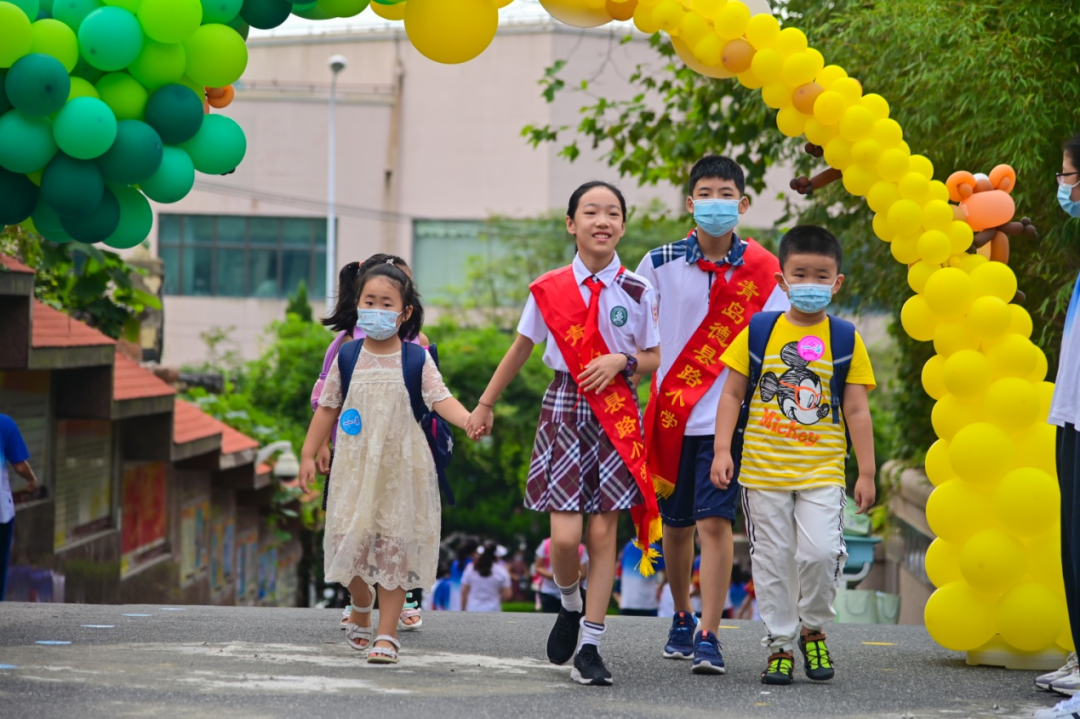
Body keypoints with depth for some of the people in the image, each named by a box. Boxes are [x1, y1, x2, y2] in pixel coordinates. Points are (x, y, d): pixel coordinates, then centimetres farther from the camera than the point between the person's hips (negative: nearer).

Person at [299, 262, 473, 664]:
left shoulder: (417, 360, -1)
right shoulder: (348, 358, 4)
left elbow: (441, 399, -10)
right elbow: (327, 407, 10)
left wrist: (470, 419, -30)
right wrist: (308, 454, 8)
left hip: (400, 468, -2)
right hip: (354, 466, 2)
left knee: (395, 547, -1)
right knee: (350, 538, 1)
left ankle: (387, 634, 4)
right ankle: (361, 607, 32)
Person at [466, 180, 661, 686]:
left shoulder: (638, 292, 1)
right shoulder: (549, 289, 2)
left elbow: (656, 359, 7)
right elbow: (521, 349, 14)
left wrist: (621, 361, -13)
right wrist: (485, 404, 20)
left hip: (616, 413, 0)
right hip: (565, 408, 0)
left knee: (603, 532, -2)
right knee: (565, 536, -9)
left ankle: (590, 646, 7)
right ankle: (570, 604, 24)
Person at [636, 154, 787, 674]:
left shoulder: (762, 270, -1)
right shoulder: (661, 263, 1)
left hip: (727, 416, -2)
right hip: (670, 411, 2)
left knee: (715, 521, -12)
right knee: (676, 524, 13)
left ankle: (708, 636, -11)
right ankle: (681, 617, 35)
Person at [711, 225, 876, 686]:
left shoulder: (845, 340, 3)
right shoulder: (758, 331, 3)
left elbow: (856, 410, 3)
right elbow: (732, 394, 6)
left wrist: (866, 473, 1)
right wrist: (722, 449, -4)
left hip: (822, 470, -1)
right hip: (763, 468, 1)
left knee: (821, 552, -14)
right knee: (772, 558, 4)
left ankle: (813, 630, 10)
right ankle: (780, 644, 15)